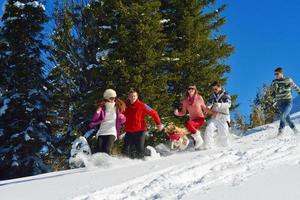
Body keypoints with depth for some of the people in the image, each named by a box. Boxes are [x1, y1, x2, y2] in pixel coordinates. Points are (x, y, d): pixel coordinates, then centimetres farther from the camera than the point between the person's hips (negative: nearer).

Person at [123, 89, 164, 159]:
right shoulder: (125, 106, 6)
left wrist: (158, 123, -2)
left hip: (139, 131, -4)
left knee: (140, 150, -5)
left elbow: (153, 113, 0)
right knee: (126, 151, 0)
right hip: (129, 132, 4)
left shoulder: (142, 106, -5)